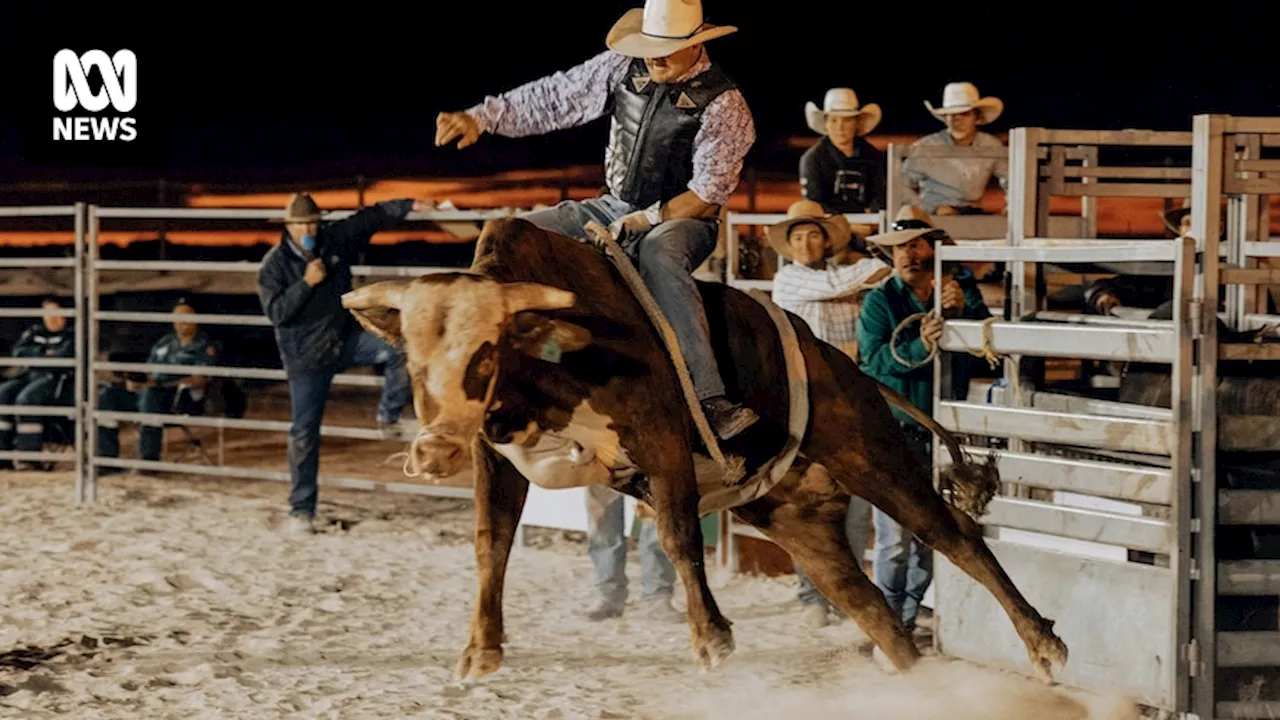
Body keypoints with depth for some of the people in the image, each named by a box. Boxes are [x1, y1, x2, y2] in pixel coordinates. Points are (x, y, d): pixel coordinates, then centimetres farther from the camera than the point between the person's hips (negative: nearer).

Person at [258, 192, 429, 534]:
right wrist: (306, 283, -25)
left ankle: (389, 417, 1)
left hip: (346, 338, 3)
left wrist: (409, 206, 2)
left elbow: (372, 217, 7)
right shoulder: (275, 264, -10)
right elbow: (275, 312, -18)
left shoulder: (335, 240, -2)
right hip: (306, 355, -3)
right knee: (304, 432, -1)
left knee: (399, 350, -23)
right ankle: (301, 511, 9)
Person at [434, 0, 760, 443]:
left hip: (684, 221, -7)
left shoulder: (724, 105, -15)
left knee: (658, 252, -42)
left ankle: (711, 399, -52)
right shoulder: (624, 69, 0)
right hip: (615, 208, 7)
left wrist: (639, 223, -22)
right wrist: (480, 117, -4)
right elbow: (553, 99, 5)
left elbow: (706, 198, -17)